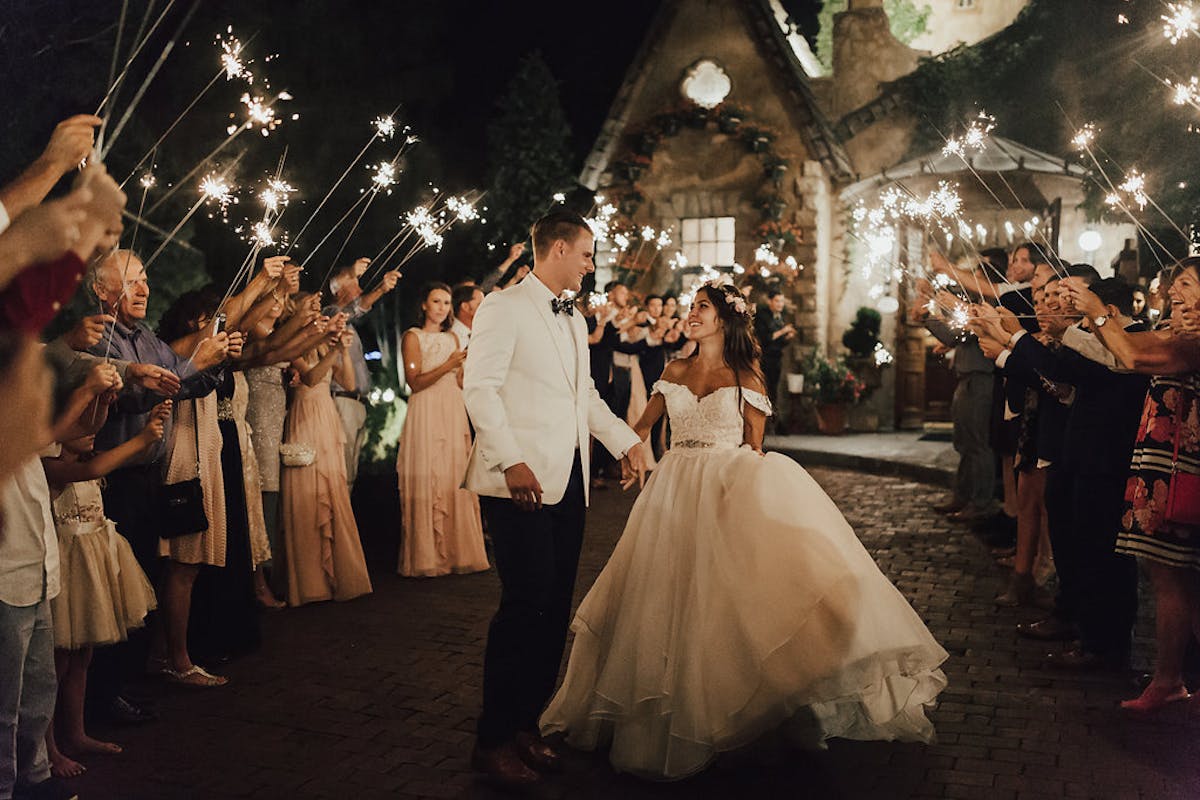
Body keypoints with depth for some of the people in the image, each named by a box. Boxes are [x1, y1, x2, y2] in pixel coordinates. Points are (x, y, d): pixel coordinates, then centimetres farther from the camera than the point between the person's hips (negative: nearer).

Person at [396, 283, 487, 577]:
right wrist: (448, 365, -20)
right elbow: (415, 382, -10)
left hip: (454, 413, 5)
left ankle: (456, 552, 10)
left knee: (455, 480, 3)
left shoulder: (452, 338, 17)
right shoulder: (413, 336, 0)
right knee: (426, 481, -5)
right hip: (426, 413, -5)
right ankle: (426, 557, 1)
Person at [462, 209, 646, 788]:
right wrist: (510, 461, -22)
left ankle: (526, 725, 20)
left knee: (555, 609, 8)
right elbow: (479, 388, -13)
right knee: (527, 603, -10)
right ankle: (493, 740, 2)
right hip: (521, 481, -8)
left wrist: (625, 440, 19)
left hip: (568, 481, 8)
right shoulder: (504, 308, -4)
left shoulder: (574, 321, 21)